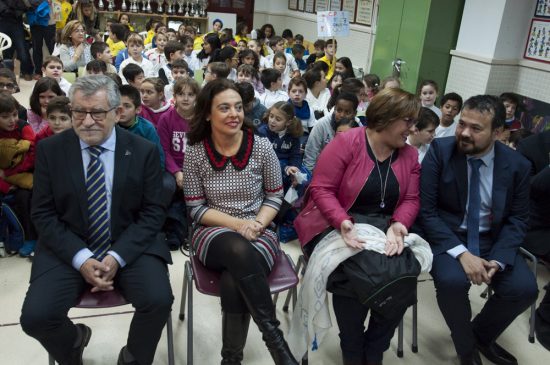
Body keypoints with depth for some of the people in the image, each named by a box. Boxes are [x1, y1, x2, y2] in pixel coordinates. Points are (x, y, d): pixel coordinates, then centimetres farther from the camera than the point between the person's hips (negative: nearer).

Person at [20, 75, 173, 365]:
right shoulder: (49, 149, -1)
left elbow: (152, 212, -4)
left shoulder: (144, 151, -3)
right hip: (68, 250, 1)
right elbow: (43, 214, -2)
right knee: (35, 317, -19)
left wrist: (117, 257, -17)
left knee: (159, 300, -24)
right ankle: (74, 339, 19)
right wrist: (81, 259, -15)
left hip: (130, 248, -1)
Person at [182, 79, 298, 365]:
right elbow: (196, 209, -2)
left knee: (233, 283, -32)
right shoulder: (195, 152, -4)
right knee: (239, 250, -37)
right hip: (214, 234, 0)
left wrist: (257, 224, -14)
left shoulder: (261, 147, -4)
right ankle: (274, 337, -25)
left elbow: (275, 197, 5)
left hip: (258, 233, 0)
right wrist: (237, 224, -17)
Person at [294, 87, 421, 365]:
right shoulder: (346, 142, -10)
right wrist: (344, 222, -28)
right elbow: (321, 189, -13)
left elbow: (411, 199, 5)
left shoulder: (409, 155, 8)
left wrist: (398, 225, -16)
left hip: (384, 228, 5)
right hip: (336, 226, -4)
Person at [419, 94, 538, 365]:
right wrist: (461, 253, -25)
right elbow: (425, 210, -14)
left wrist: (498, 260, -17)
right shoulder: (439, 151, -12)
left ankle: (481, 335, 15)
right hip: (446, 236, -3)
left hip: (492, 240, 3)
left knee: (524, 288, -18)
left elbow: (517, 219, 1)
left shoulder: (517, 165, -5)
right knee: (452, 281, -30)